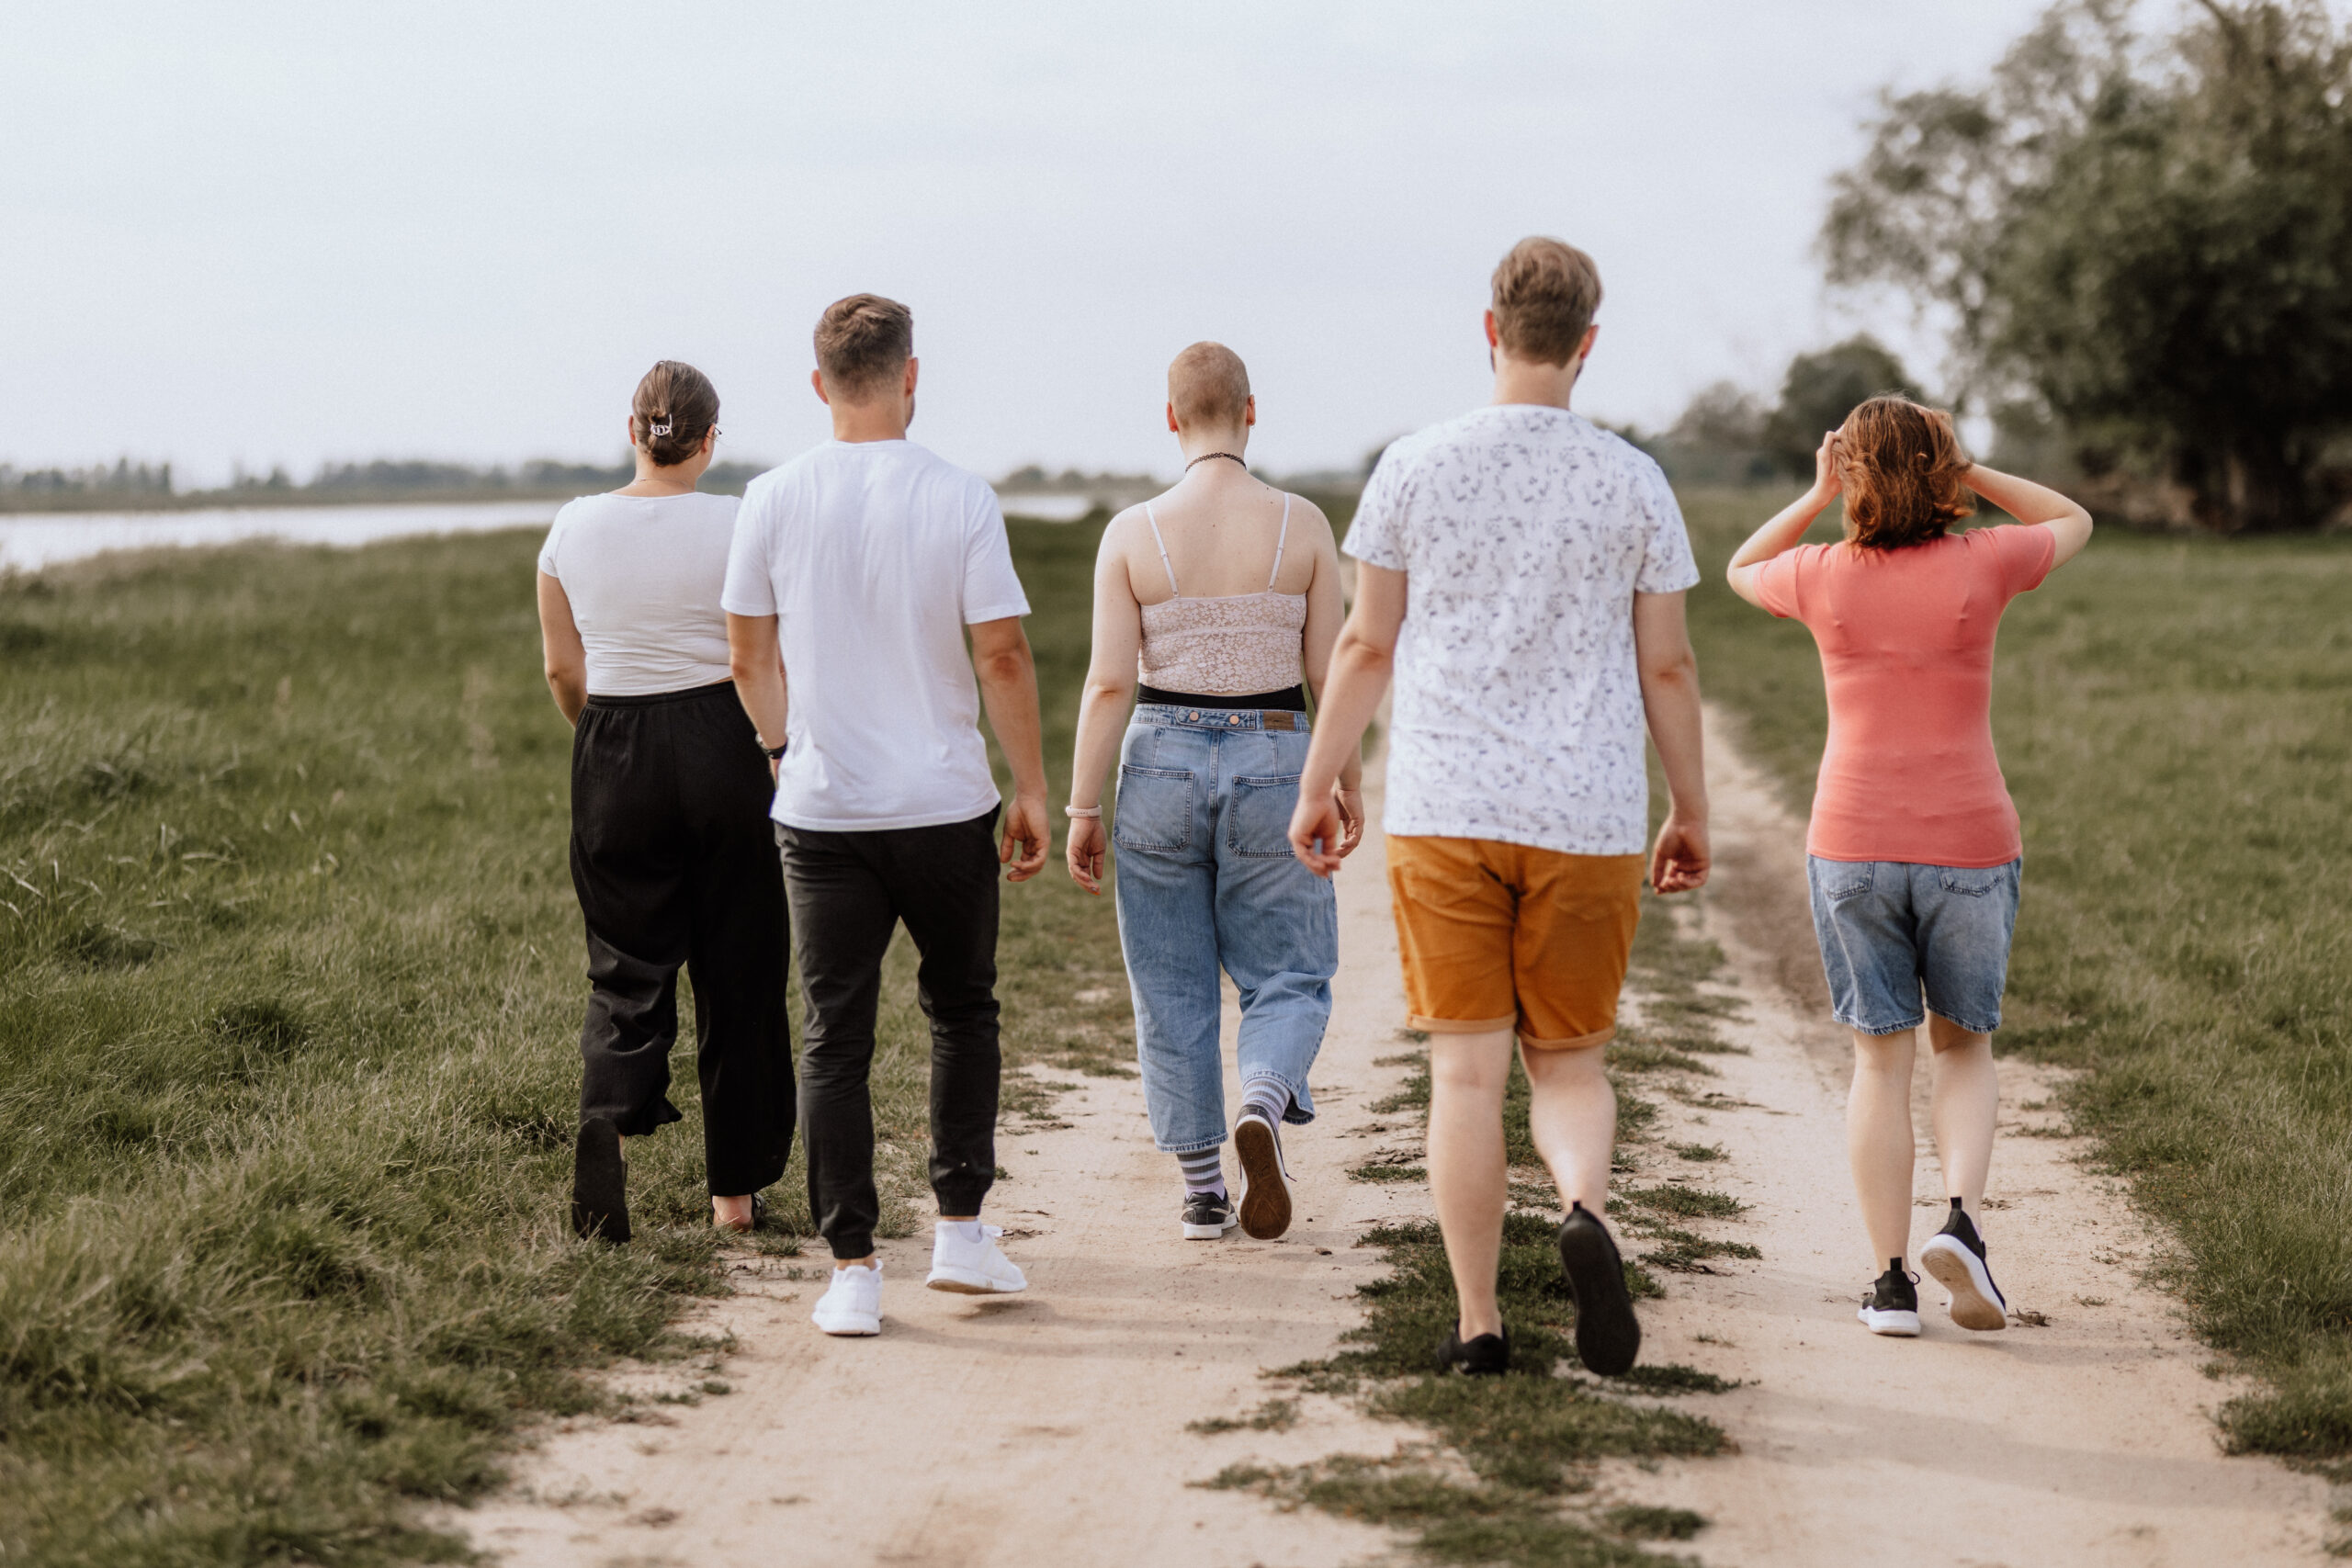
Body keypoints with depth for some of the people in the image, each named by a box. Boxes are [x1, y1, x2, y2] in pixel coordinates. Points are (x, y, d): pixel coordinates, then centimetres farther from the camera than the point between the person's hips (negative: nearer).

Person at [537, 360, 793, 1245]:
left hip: (613, 760, 2)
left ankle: (607, 1117, -19)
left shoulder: (574, 529, 1)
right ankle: (734, 1191, 15)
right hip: (720, 745, -2)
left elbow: (563, 670, 6)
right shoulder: (735, 527, -8)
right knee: (737, 972, 9)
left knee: (628, 967, 10)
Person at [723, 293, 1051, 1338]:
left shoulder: (774, 500, -1)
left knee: (834, 1037, 4)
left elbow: (748, 654, 6)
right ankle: (961, 1230, 17)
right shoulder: (959, 499, -7)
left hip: (821, 813, 1)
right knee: (961, 1011, 18)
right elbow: (1002, 655, -8)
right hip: (946, 808, -1)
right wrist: (1032, 787, 2)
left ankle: (852, 1269, 2)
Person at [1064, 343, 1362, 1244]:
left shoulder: (1133, 534, -8)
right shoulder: (1302, 526, -5)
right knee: (1287, 981, 10)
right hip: (1271, 767, 0)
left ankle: (1202, 1191, 17)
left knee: (1174, 991, 12)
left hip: (1163, 765, 0)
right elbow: (1329, 671, -2)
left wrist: (1082, 808, -4)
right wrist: (1349, 781, 11)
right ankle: (1262, 1108, -20)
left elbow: (1109, 682, -10)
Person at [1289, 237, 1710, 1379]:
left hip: (1444, 812, 0)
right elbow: (1666, 667, 4)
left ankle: (1477, 1324, 4)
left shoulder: (1416, 469, 0)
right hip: (1588, 817, 0)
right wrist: (1692, 813, 14)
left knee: (1466, 1069, 3)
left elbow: (1367, 647, 3)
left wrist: (1318, 788, 12)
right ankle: (1587, 1211, -18)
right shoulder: (1632, 484, 1)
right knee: (1569, 1063, 11)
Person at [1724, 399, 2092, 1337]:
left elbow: (1741, 572, 21)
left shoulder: (1823, 578, -3)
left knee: (1880, 1059, 7)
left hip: (1852, 845, 0)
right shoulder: (1981, 567, -5)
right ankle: (1962, 1217, -7)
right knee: (1963, 1048, 16)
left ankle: (1890, 1280, 5)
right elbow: (2072, 522, 17)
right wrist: (1963, 473, 8)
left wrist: (1816, 495, 11)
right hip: (1969, 841, 0)